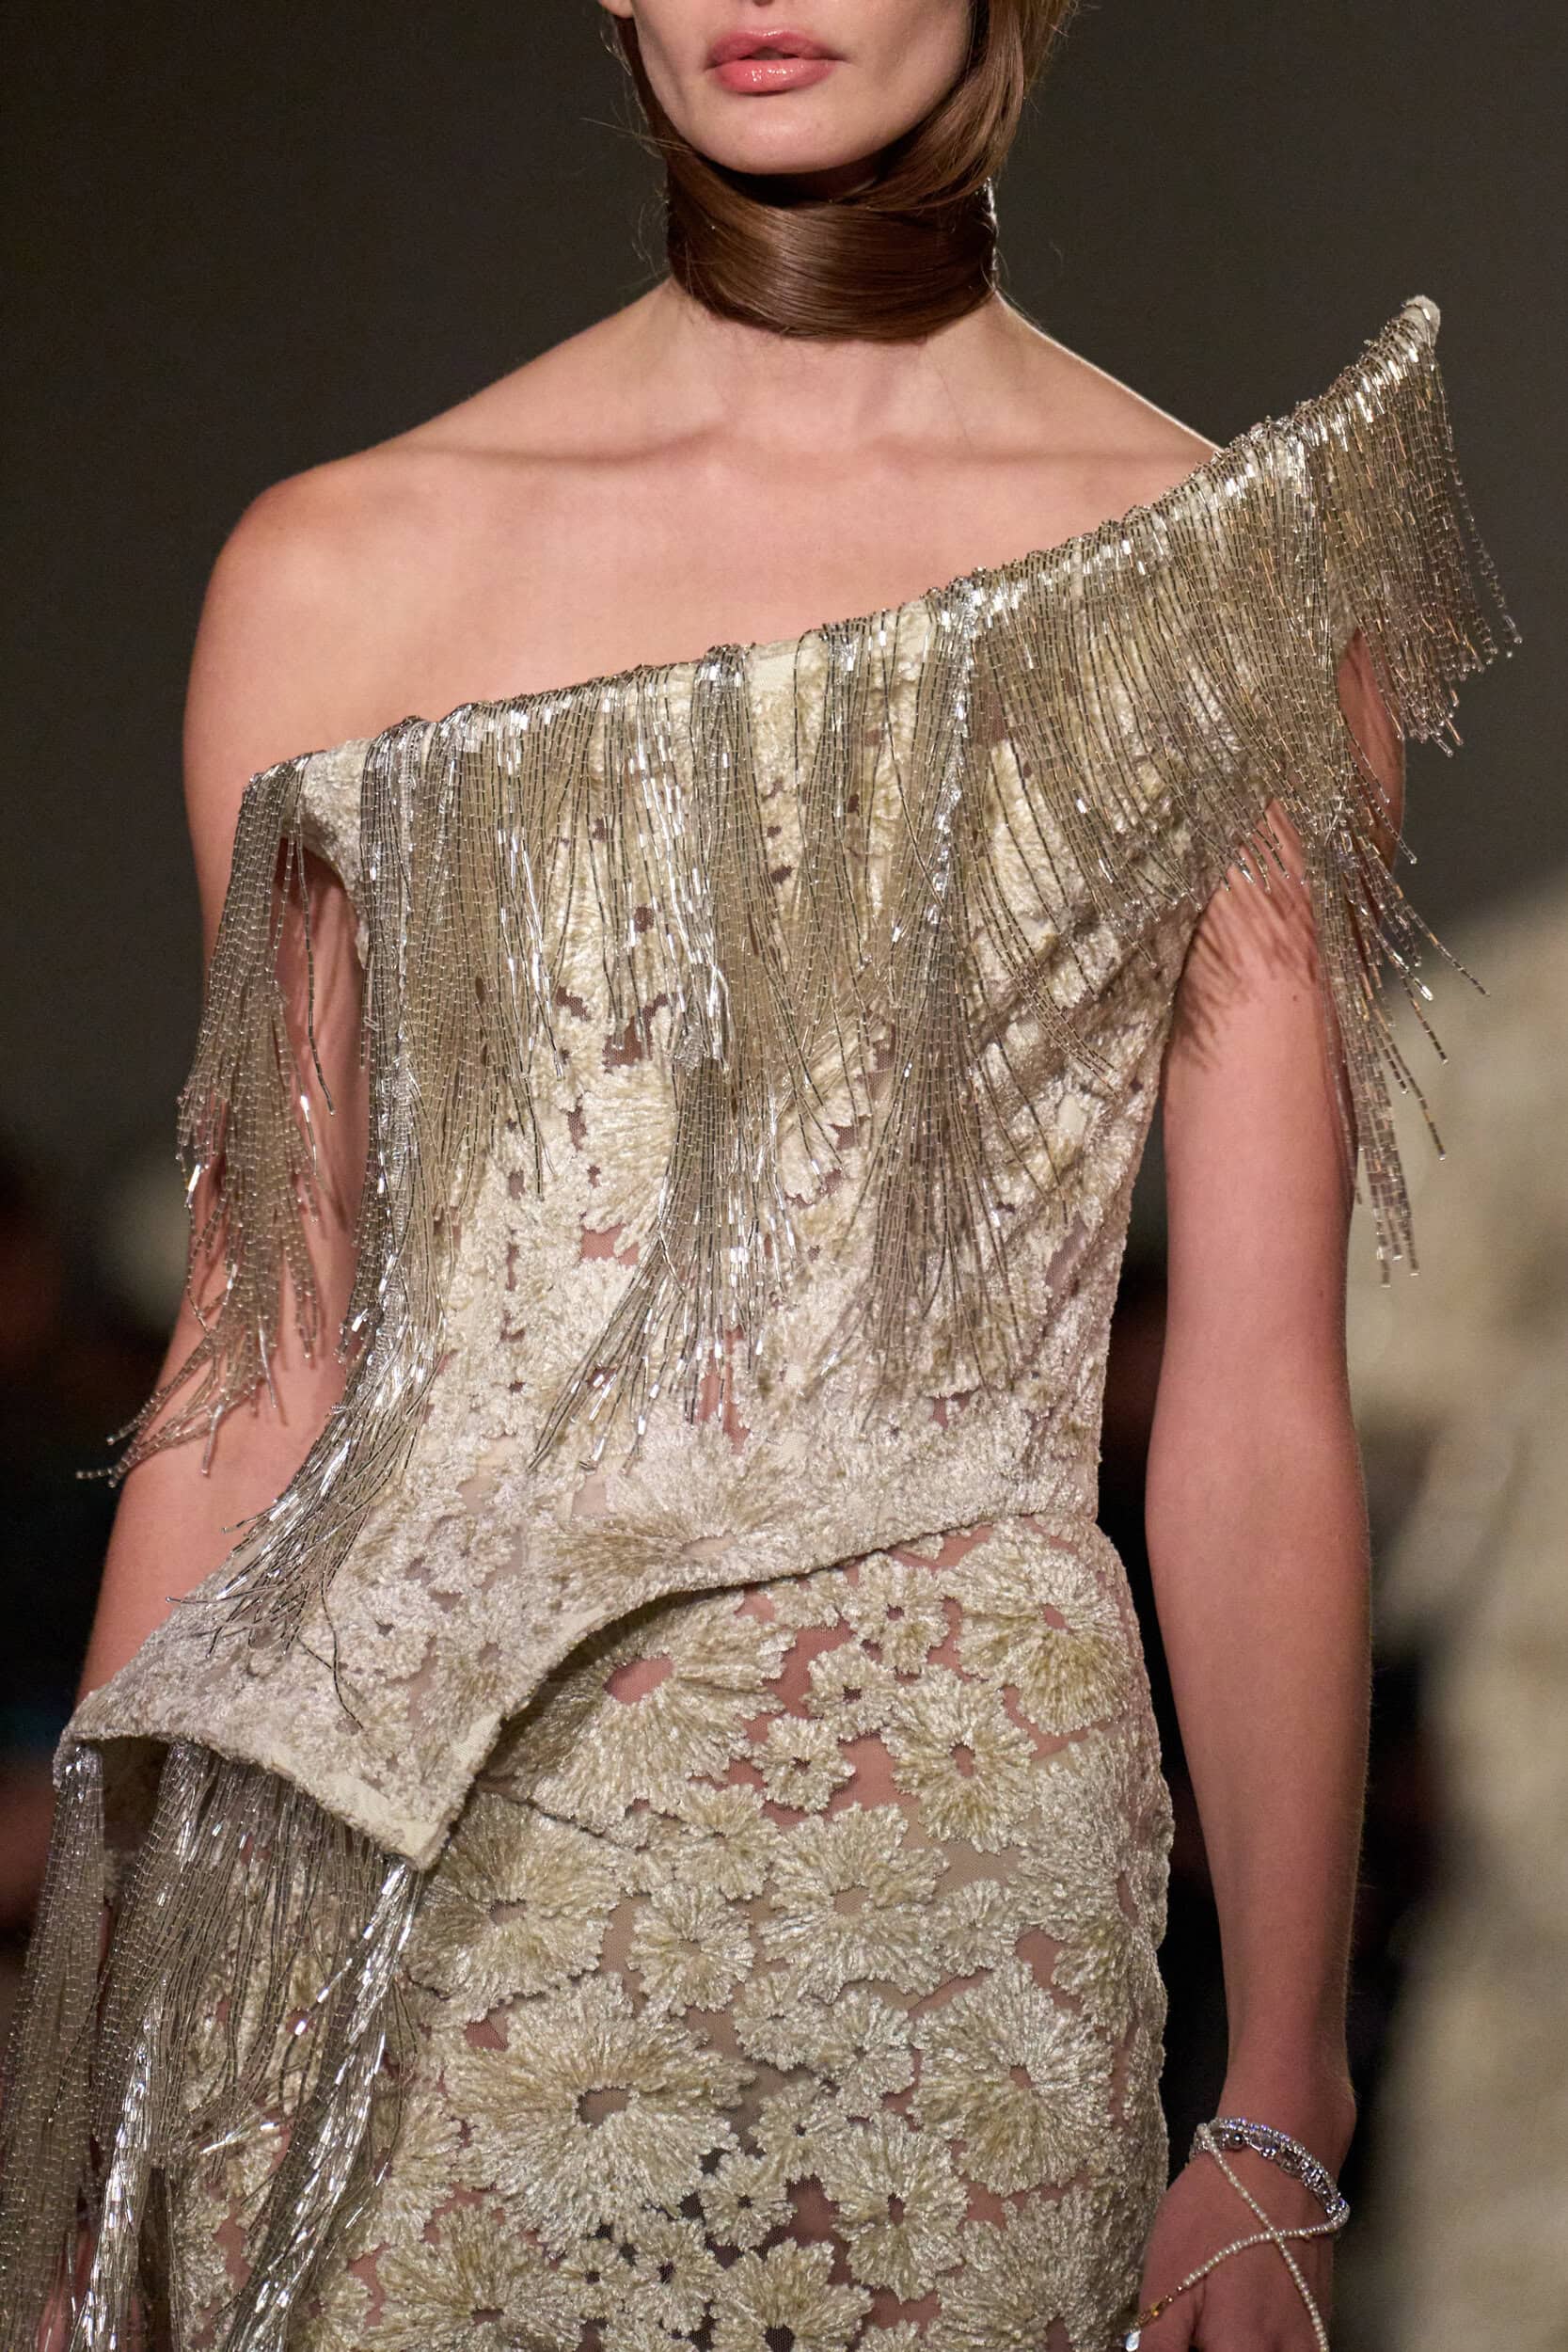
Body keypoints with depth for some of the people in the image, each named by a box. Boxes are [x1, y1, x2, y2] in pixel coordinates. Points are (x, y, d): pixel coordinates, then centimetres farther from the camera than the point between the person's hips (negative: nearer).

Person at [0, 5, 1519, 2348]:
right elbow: (261, 1364, 6)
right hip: (399, 1926, 1)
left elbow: (1258, 1414, 1)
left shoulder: (1231, 576, 2)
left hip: (955, 1901, -1)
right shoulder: (347, 568, 5)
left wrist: (1280, 2136, 0)